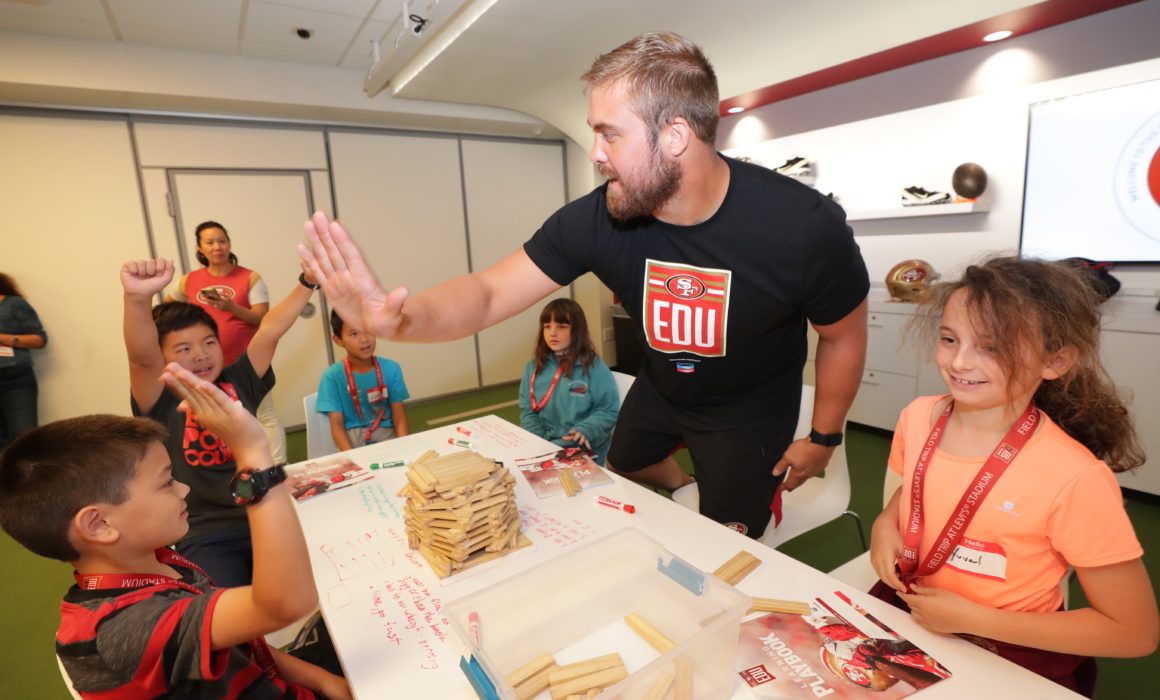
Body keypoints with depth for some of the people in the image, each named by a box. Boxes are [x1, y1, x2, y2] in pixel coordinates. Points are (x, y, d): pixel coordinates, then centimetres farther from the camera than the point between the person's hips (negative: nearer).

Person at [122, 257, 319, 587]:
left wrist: (308, 281, -4)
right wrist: (137, 298, -43)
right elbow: (142, 356, -24)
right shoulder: (161, 402, -5)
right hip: (205, 536, -3)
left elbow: (270, 329, 0)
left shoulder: (236, 382, 4)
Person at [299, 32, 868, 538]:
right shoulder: (595, 220, -26)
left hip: (750, 410, -3)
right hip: (660, 389, 4)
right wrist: (400, 317, -46)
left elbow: (843, 337, -14)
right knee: (620, 476, 26)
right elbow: (489, 296, -26)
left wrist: (824, 437, -3)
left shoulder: (803, 225, -31)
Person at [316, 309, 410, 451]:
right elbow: (336, 424, -7)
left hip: (386, 433, 2)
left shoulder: (391, 369, -3)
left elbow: (399, 417, 0)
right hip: (353, 437, -1)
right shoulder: (332, 376, -7)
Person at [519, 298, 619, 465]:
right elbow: (527, 411, 9)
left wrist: (586, 430, -19)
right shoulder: (534, 367, 9)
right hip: (541, 448, 4)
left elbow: (609, 410, -3)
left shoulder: (594, 367, -4)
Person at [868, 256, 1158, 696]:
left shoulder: (1073, 479, -22)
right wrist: (886, 524, -9)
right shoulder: (917, 418, -9)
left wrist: (973, 619, -16)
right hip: (905, 610, 4)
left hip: (1010, 657, -3)